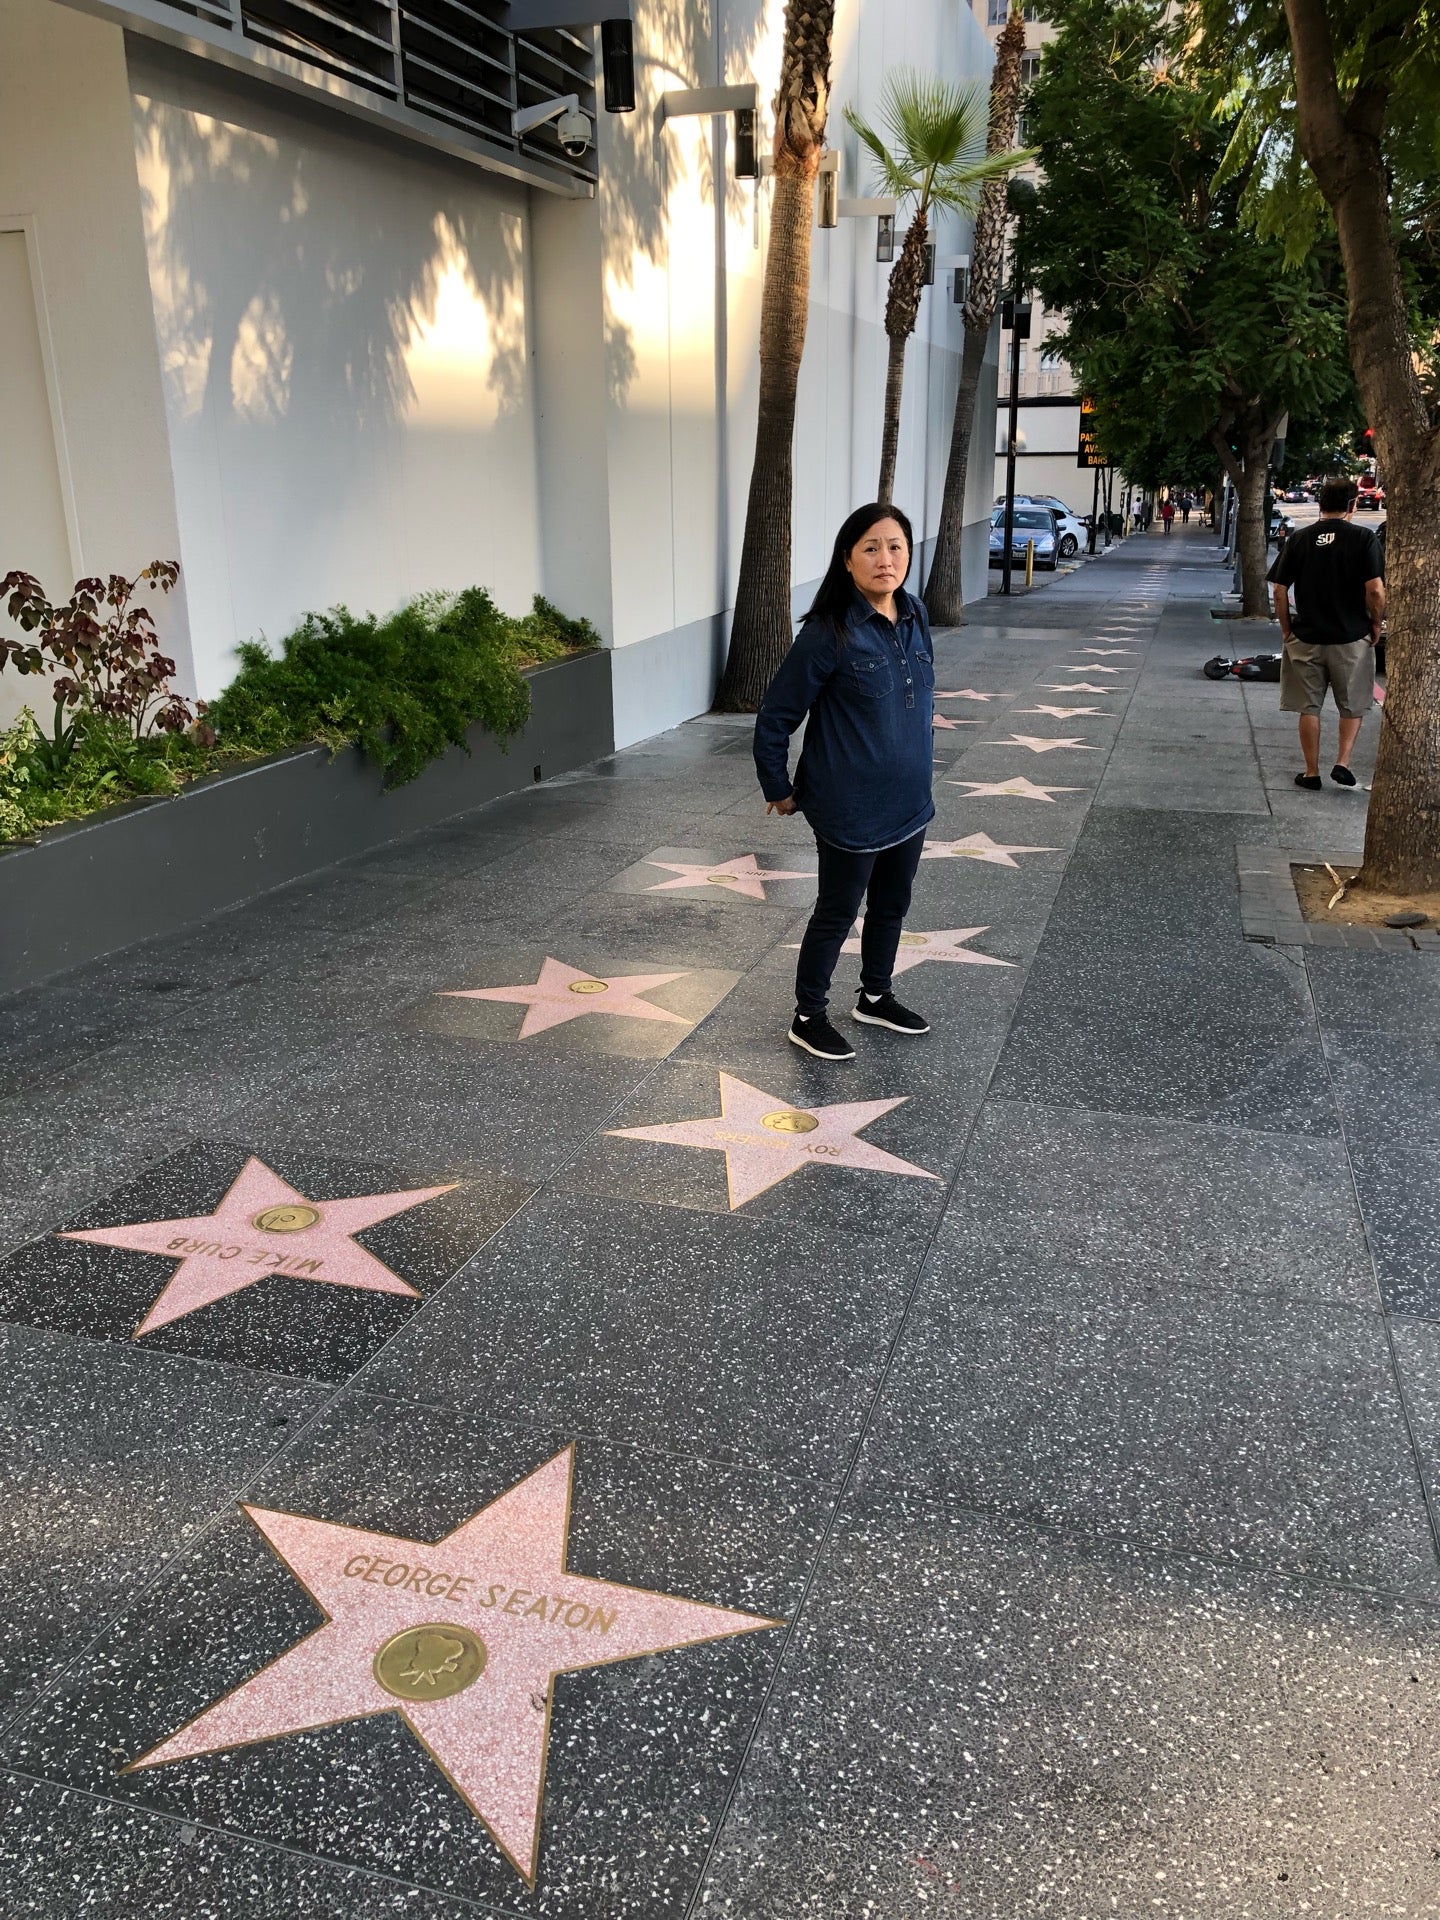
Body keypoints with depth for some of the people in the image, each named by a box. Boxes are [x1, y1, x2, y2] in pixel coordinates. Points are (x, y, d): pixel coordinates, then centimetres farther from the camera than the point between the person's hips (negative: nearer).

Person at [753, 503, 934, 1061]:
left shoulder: (914, 617, 1)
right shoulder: (830, 632, -19)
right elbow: (775, 716, -13)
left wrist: (918, 771, 17)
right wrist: (779, 790, -6)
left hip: (909, 801, 7)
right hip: (851, 807, -6)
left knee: (891, 905, 20)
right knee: (838, 912, 7)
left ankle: (875, 997, 41)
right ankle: (808, 1019, 25)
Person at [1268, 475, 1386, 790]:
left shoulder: (1299, 539, 0)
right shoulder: (1363, 538, -8)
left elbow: (1279, 589, -1)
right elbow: (1375, 590, -14)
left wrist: (1286, 628, 10)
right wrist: (1376, 624, 2)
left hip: (1306, 638, 2)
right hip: (1352, 637, -2)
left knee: (1309, 708, 12)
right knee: (1353, 706, 16)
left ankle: (1311, 773, 15)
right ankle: (1342, 763, 4)